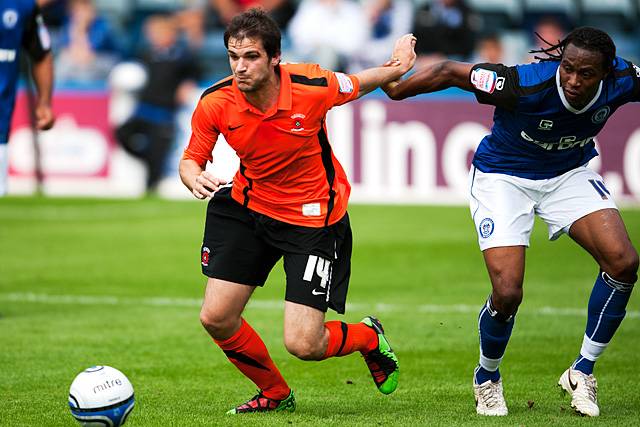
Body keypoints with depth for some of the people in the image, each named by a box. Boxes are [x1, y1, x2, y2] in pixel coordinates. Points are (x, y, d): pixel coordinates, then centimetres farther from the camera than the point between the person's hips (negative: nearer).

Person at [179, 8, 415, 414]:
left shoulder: (312, 87, -24)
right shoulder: (215, 104, -17)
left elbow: (357, 84, -2)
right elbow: (191, 159, -4)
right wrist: (196, 179, -26)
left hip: (314, 217, -4)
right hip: (248, 205, 4)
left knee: (303, 344, -12)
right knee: (216, 318, -2)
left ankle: (369, 336, 25)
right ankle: (275, 394, 27)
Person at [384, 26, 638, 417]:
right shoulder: (527, 85, -35)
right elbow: (449, 72, -24)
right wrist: (393, 90, -15)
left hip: (569, 172, 4)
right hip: (503, 176, -4)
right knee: (508, 293, -16)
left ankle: (583, 371, 2)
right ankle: (487, 378, 16)